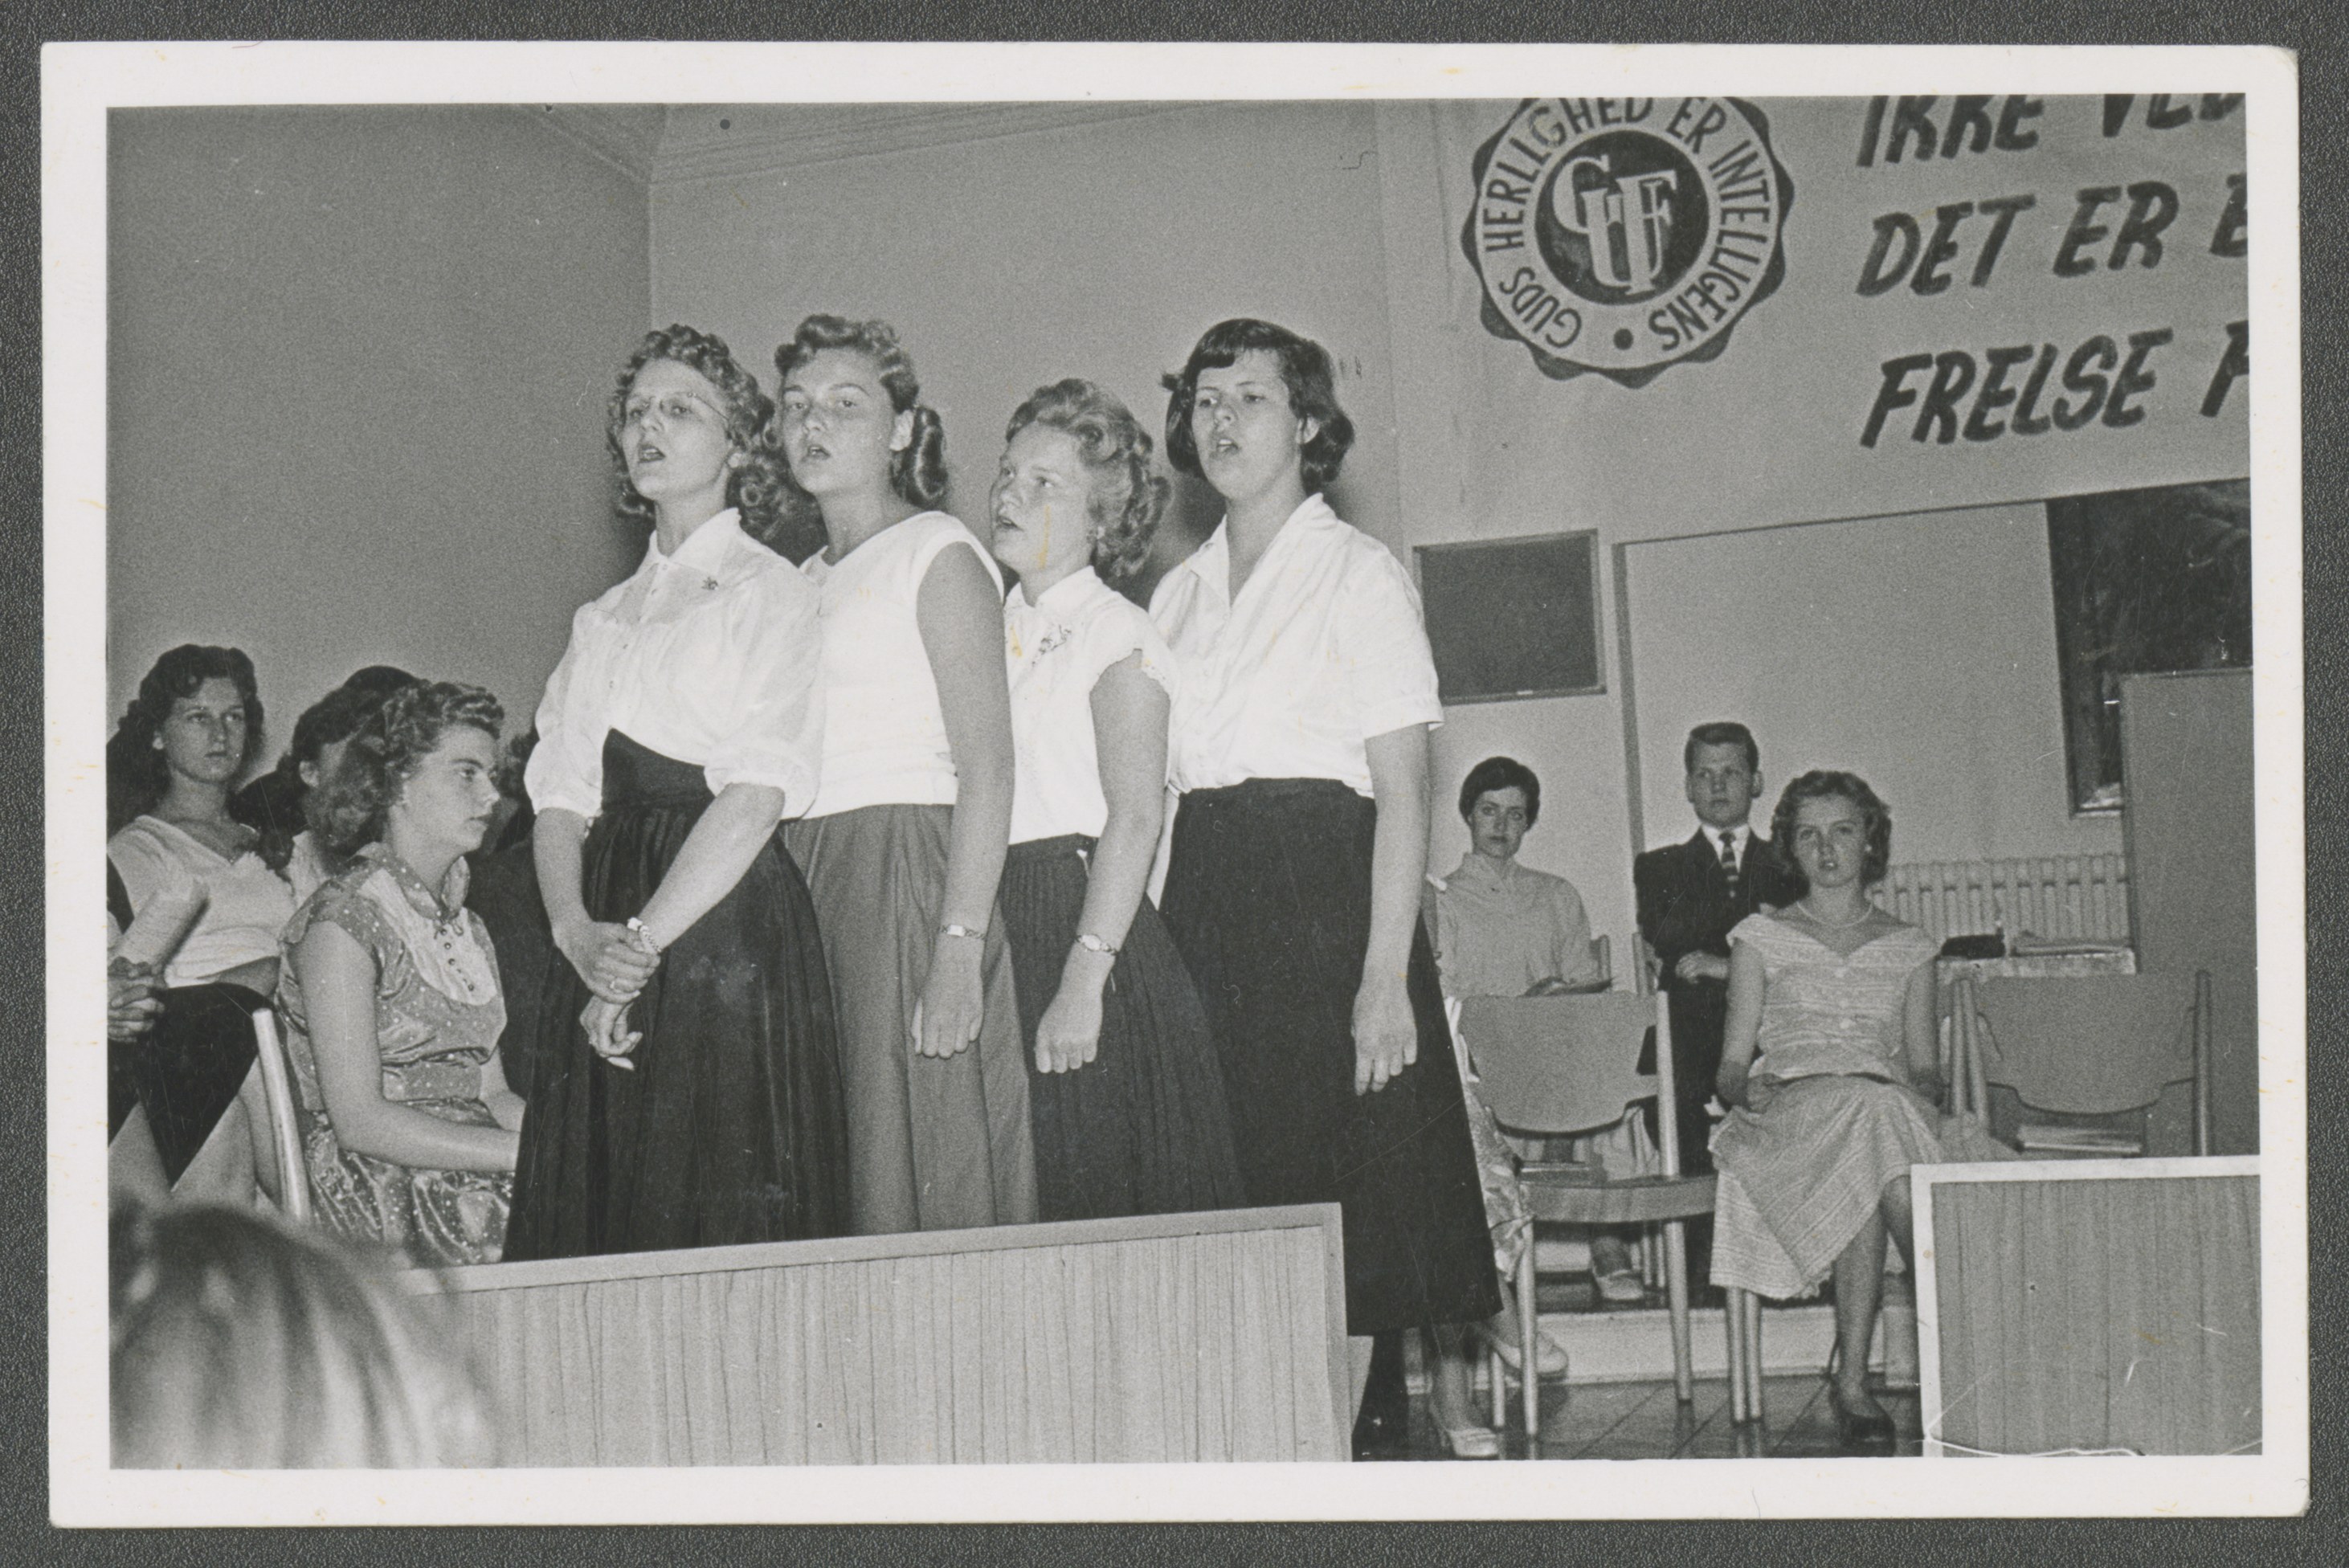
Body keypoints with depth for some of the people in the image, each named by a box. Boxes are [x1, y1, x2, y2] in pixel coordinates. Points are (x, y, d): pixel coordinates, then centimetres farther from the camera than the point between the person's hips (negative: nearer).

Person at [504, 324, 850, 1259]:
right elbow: (558, 795, 10)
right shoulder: (604, 618, 20)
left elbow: (758, 794, -10)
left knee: (723, 1223, -6)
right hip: (605, 940, 6)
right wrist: (578, 931, -9)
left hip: (726, 927, -6)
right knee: (594, 1212, 3)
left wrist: (645, 939, -15)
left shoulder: (770, 592, 2)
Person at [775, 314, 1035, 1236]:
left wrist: (960, 947, -21)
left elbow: (988, 765, -11)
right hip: (804, 884, 6)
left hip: (910, 877, -6)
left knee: (926, 1182, -9)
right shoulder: (799, 581, 20)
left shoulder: (937, 553, -1)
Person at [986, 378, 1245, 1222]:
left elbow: (1134, 820, -12)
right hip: (987, 928, 6)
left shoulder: (1118, 632, -2)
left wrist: (1084, 982, -21)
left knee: (1096, 1197, -6)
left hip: (1085, 919, -6)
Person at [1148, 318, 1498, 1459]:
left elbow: (1403, 790, -5)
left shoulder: (1358, 573, 1)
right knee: (1232, 1189, 3)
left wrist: (1386, 974, -14)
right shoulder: (1177, 594, 17)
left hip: (1323, 899, -5)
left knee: (1343, 1200, -5)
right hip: (1201, 913, 5)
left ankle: (1361, 1438, 4)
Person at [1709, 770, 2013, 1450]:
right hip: (1789, 1110, -1)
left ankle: (1852, 1381, -39)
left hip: (1892, 1109, 2)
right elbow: (1733, 1067, 13)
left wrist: (1921, 1090, -4)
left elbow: (1926, 1068, 20)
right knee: (1869, 1110, -39)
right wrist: (1748, 1089, -10)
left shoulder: (1908, 947, 23)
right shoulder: (1761, 937, 18)